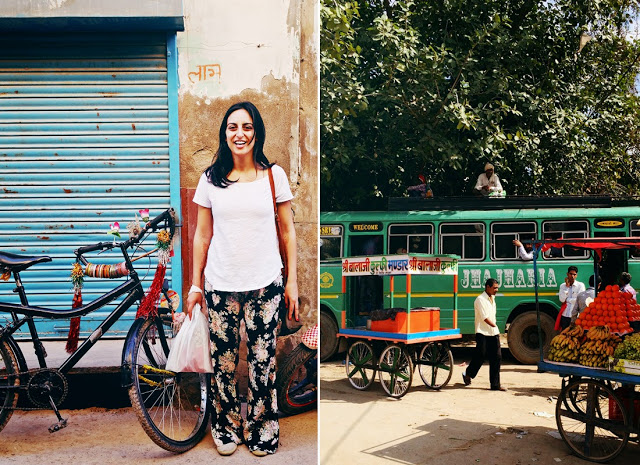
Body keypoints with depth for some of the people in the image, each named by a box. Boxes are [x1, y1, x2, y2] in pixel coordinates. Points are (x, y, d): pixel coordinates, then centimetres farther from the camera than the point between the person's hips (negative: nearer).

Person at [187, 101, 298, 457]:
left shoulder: (274, 175, 2)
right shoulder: (211, 179, 4)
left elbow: (288, 232, 5)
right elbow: (202, 236, 7)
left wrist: (292, 281, 3)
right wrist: (195, 284, 6)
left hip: (265, 285, -1)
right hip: (220, 286, 1)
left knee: (262, 362, 3)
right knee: (223, 362, 7)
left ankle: (261, 429, 21)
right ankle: (226, 427, 27)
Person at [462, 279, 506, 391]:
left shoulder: (492, 299, 15)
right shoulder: (480, 299, -12)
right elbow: (485, 318, -16)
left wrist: (497, 331, 15)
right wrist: (495, 326, -8)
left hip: (493, 333, 8)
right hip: (483, 334, -8)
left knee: (496, 357, 2)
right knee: (480, 356, -2)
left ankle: (495, 385, 5)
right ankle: (468, 374, 25)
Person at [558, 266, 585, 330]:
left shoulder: (580, 285, 1)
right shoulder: (562, 286, 9)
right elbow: (561, 299, -5)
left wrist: (567, 300, -1)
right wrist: (567, 286, -4)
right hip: (565, 316, 3)